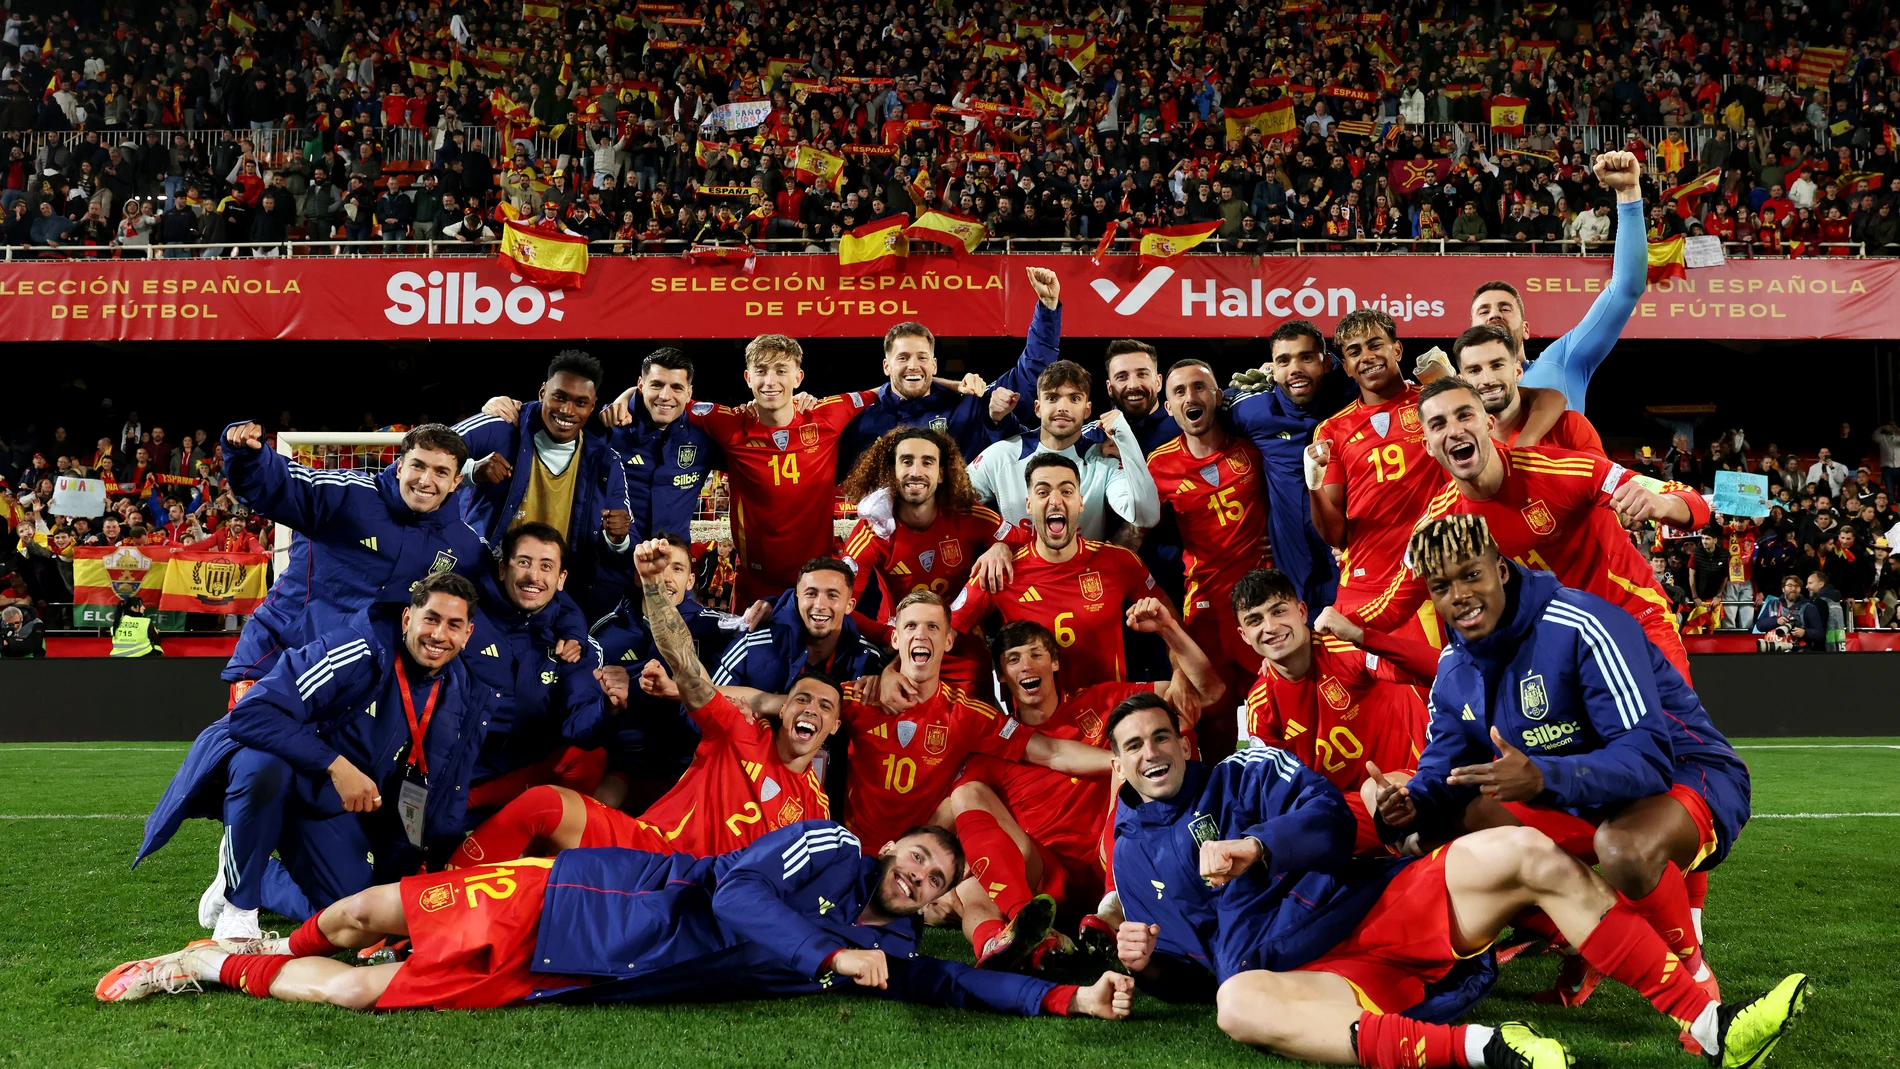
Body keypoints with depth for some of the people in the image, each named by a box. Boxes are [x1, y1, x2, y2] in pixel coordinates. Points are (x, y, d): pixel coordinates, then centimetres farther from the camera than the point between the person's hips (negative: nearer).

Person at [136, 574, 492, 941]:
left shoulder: (462, 696, -7)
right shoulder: (358, 649, -28)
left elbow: (447, 791, 4)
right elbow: (253, 713, -33)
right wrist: (336, 765, -36)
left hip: (336, 806, 6)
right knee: (263, 768, -40)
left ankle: (255, 876, 24)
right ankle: (237, 903, -15)